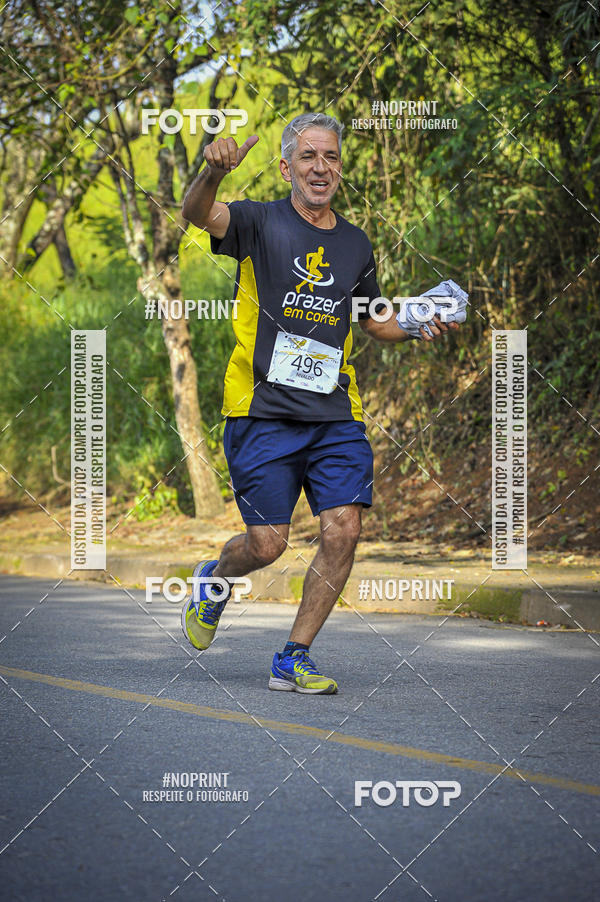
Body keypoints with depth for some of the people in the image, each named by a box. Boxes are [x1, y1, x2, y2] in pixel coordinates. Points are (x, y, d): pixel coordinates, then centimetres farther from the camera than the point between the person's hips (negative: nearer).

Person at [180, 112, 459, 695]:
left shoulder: (355, 244, 14)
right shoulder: (260, 223, -1)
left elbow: (373, 320, 29)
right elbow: (197, 214, -22)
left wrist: (419, 328, 8)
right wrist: (213, 172, -44)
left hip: (336, 415, 4)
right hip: (263, 412, -4)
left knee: (343, 533, -9)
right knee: (267, 545, -4)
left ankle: (293, 659, 5)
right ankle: (213, 581, 31)